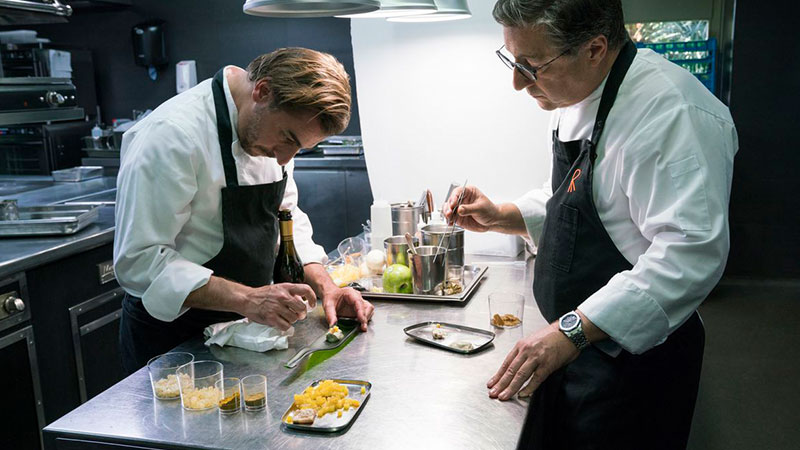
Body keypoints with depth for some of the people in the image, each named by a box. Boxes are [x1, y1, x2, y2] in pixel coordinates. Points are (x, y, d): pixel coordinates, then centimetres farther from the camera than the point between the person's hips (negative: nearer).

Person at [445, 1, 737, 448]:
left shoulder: (672, 110, -26)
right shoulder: (574, 95, 5)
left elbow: (690, 254, -32)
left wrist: (571, 331, -34)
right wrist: (500, 217, 1)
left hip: (634, 359, -8)